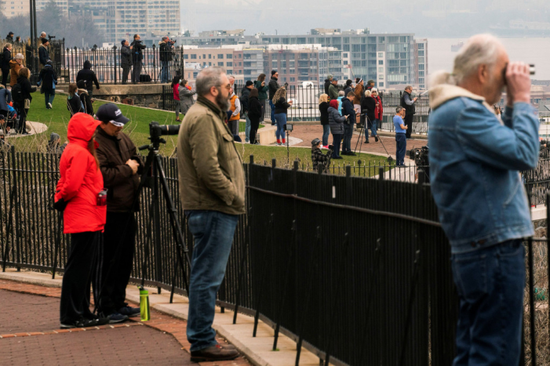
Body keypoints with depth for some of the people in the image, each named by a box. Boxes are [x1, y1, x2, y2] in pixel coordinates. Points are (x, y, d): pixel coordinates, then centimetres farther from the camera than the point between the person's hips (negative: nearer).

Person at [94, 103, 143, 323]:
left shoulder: (122, 138, 13)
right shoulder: (95, 144, -15)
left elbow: (136, 159, 26)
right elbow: (103, 176, -23)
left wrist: (136, 165, 3)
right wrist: (127, 169, -13)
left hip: (127, 209, 9)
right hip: (110, 212, -9)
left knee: (126, 258, 14)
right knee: (109, 261, -5)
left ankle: (119, 302, 24)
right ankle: (106, 307, 1)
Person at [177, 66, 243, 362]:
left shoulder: (209, 116, 21)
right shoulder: (203, 118, -14)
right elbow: (208, 168, -23)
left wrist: (233, 198, 16)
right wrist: (233, 196, -16)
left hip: (215, 210, 11)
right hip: (213, 211, -11)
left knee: (206, 276, 13)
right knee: (208, 276, -8)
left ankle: (202, 340, 19)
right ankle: (202, 342, -5)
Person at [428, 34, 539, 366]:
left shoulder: (454, 109, 17)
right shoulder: (463, 112, -17)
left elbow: (504, 145, 21)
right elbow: (524, 154, -21)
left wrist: (513, 106, 10)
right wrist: (523, 99, -11)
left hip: (474, 249, 11)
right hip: (495, 250, -11)